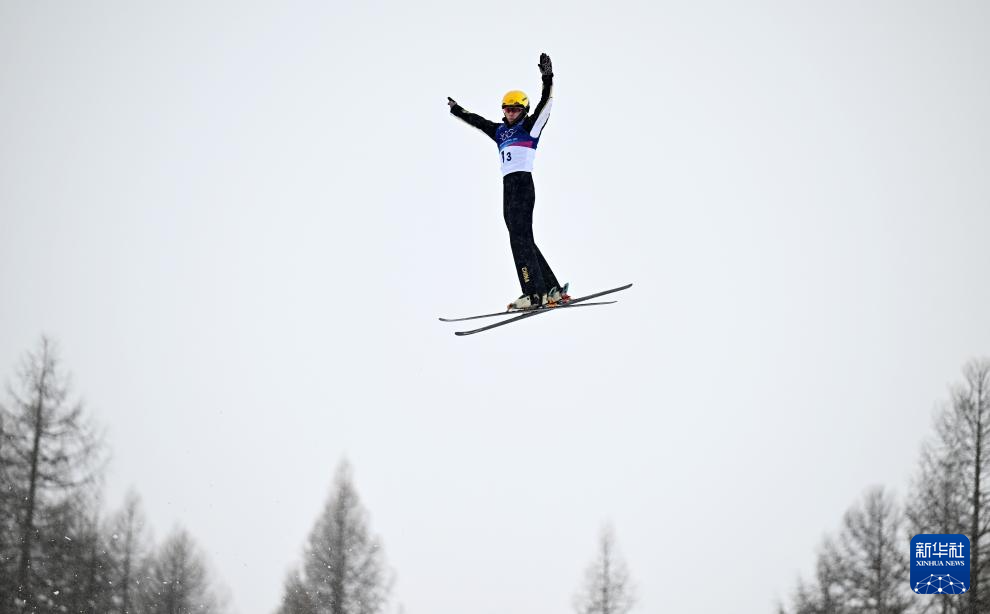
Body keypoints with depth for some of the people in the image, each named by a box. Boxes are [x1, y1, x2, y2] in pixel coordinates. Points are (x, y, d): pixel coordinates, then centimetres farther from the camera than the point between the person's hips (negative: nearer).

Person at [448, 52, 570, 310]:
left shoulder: (530, 126, 2)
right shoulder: (500, 131, 20)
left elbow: (545, 104, -11)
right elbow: (478, 121, 35)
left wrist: (547, 79, -24)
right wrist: (457, 111, 49)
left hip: (523, 185, -8)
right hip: (508, 187, 8)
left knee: (520, 237, -16)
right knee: (523, 240, 5)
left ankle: (535, 293, -21)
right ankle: (553, 289, 7)